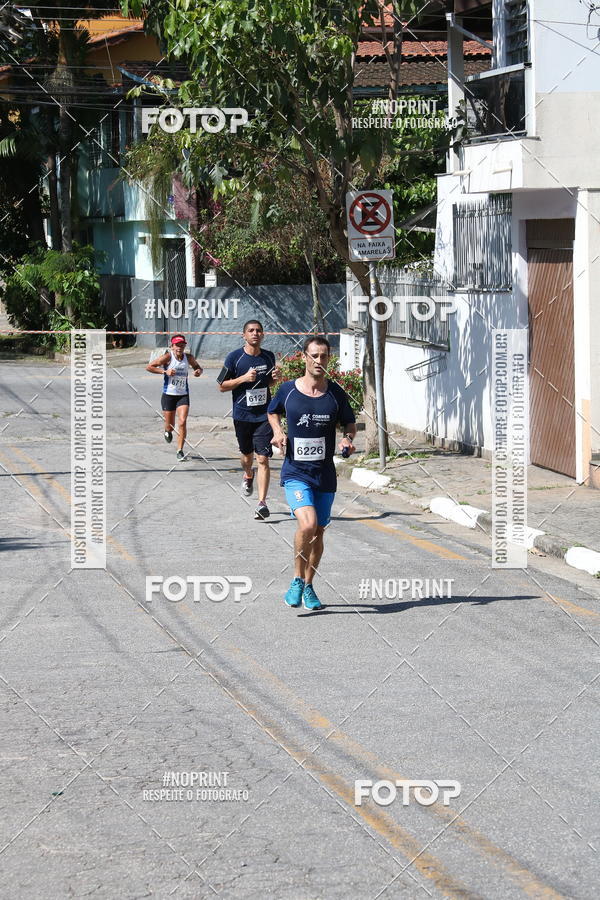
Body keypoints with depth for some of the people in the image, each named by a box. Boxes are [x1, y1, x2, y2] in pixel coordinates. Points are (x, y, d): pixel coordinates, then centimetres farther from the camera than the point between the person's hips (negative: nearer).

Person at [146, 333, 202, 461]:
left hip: (183, 395, 2)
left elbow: (197, 367, 20)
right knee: (170, 425, 9)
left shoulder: (188, 357, 0)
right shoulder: (168, 357, -11)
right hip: (168, 394, -2)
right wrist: (165, 371, -22)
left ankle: (180, 450, -6)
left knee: (182, 422, -14)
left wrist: (198, 371, -4)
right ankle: (167, 431, 47)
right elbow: (149, 367, -12)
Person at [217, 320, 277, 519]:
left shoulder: (269, 357, 6)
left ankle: (262, 503, -9)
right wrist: (243, 378, -16)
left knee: (263, 459, -9)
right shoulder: (234, 357, -5)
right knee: (247, 456, 16)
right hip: (242, 415, 0)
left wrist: (274, 378, -2)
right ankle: (248, 476, 52)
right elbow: (222, 386, -2)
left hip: (264, 415, 0)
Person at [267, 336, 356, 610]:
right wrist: (278, 431, -2)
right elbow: (273, 411, 17)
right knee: (308, 524, -23)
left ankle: (308, 587, 29)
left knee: (318, 533, 10)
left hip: (325, 474, 3)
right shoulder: (288, 390, -3)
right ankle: (297, 579, -3)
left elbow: (350, 423, 14)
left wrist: (348, 439, -7)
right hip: (295, 473, -3)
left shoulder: (336, 394, 0)